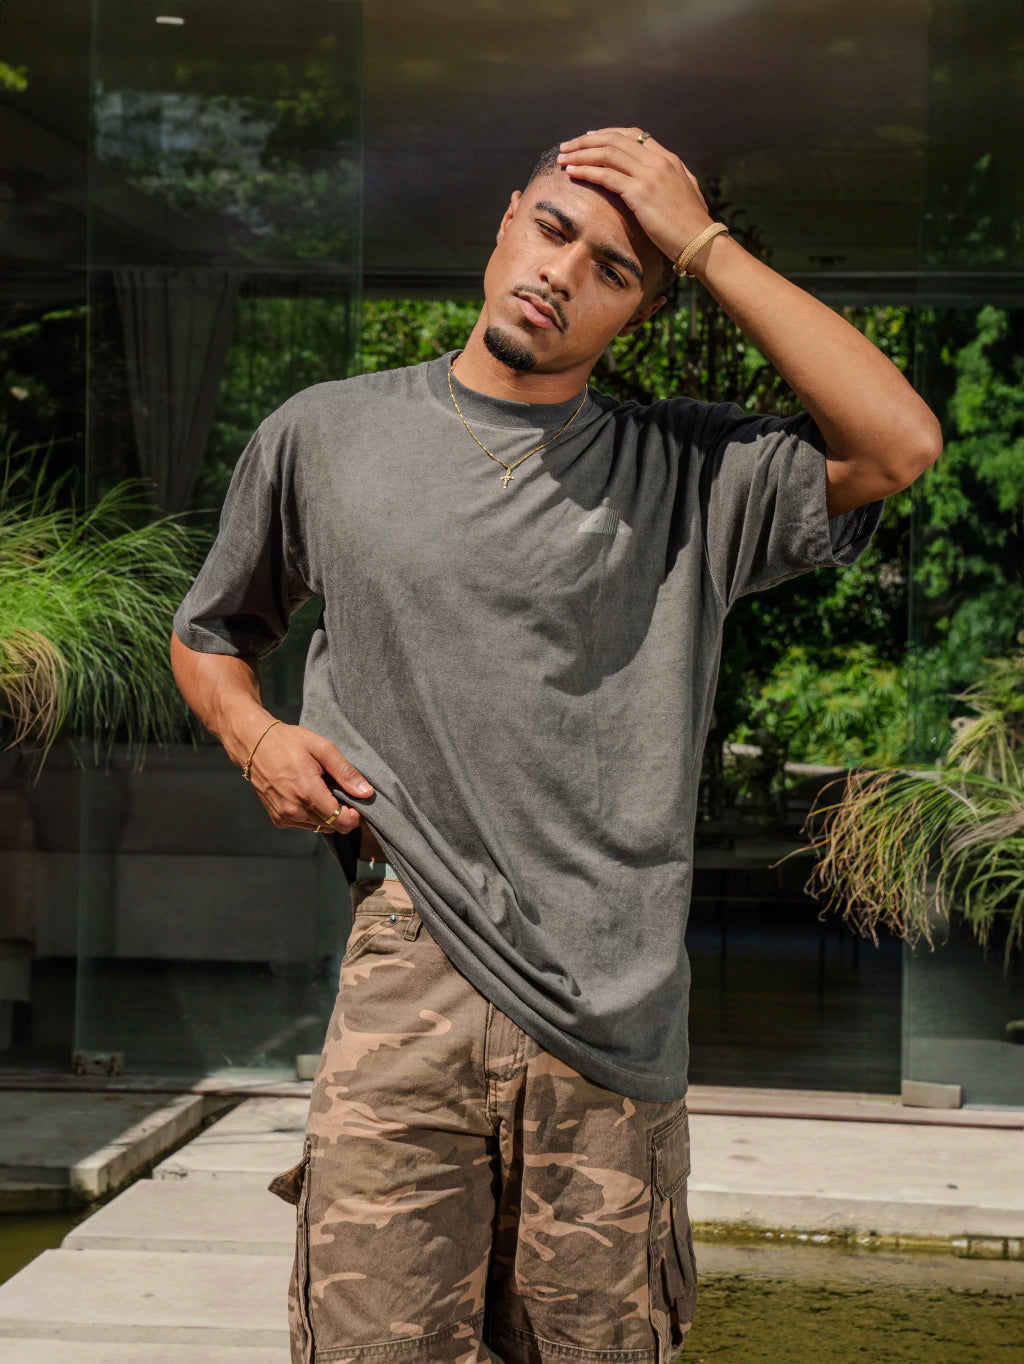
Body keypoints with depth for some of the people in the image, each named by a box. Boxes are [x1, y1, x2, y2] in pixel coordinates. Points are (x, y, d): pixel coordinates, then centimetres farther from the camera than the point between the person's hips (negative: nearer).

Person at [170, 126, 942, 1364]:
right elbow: (209, 634, 24)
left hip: (612, 1002, 1)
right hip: (410, 975, 0)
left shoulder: (690, 474, 7)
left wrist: (706, 246, -5)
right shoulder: (324, 436, 10)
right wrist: (257, 738, 1)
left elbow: (899, 445, -9)